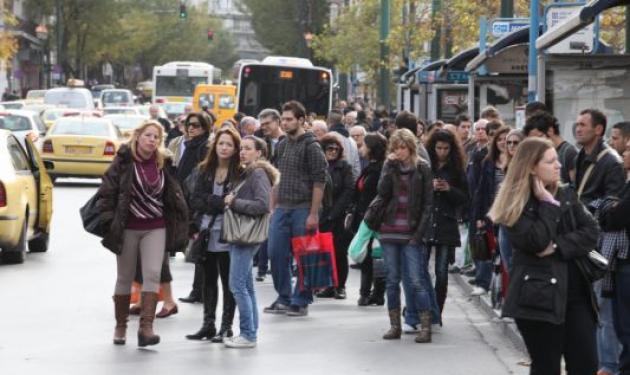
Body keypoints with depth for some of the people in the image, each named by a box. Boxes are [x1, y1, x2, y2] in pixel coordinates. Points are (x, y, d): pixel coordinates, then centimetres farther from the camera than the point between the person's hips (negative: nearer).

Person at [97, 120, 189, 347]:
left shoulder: (163, 164, 3)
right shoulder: (124, 161, -7)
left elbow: (173, 195, 13)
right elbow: (107, 190, -6)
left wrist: (180, 225, 9)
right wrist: (108, 219, -12)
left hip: (156, 228, 2)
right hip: (127, 228, -2)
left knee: (152, 274, -12)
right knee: (125, 277, 8)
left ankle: (146, 326, -16)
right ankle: (120, 326, 22)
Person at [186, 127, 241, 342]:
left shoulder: (240, 173, -7)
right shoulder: (205, 171, 9)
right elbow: (195, 201, 3)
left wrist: (210, 201, -13)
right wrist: (220, 202, -11)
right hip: (206, 233, 5)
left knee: (228, 281, 2)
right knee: (208, 280, 13)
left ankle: (226, 326, 9)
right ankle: (208, 324, 21)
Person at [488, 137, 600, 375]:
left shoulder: (566, 195, 10)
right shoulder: (516, 205, -7)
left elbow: (591, 232, 0)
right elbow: (536, 242, -20)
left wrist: (558, 247, -13)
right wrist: (548, 204, -14)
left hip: (575, 292, 5)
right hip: (539, 296, -5)